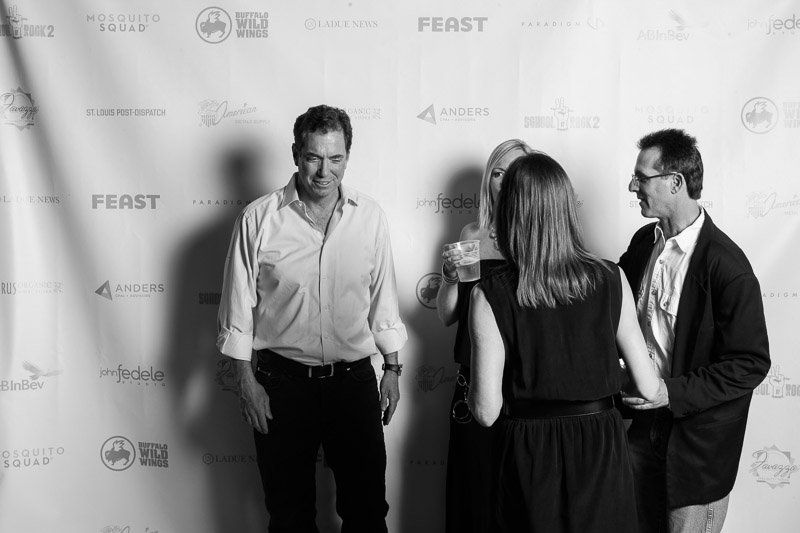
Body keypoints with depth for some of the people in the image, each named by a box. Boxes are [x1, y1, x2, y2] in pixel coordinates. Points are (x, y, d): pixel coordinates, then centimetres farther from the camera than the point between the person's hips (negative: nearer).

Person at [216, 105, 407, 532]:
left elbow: (383, 298, 7)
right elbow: (238, 307, -3)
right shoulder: (259, 219, -8)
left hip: (354, 380, 2)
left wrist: (392, 369, 7)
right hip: (282, 382, -1)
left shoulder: (370, 216, -1)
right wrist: (246, 382, -4)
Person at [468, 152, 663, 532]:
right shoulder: (610, 280, -9)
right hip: (600, 448, 2)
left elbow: (487, 412, -13)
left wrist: (470, 392, 8)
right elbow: (647, 387, -4)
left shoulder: (490, 296, -16)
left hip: (529, 453, -1)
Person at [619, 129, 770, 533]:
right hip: (642, 421, 6)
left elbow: (752, 363, -18)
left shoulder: (727, 267, -21)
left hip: (697, 437, -6)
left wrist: (673, 392, -23)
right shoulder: (644, 242, 0)